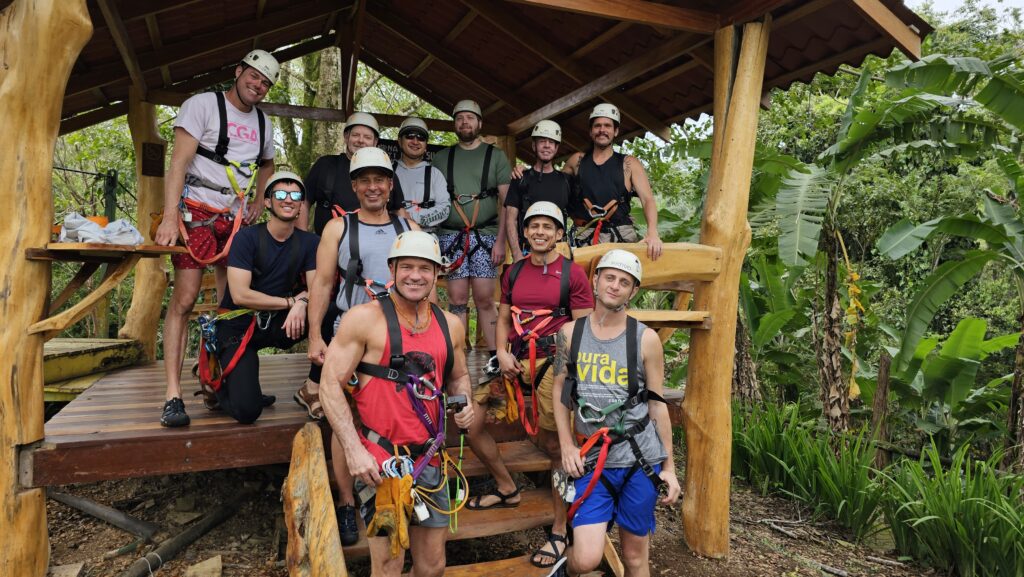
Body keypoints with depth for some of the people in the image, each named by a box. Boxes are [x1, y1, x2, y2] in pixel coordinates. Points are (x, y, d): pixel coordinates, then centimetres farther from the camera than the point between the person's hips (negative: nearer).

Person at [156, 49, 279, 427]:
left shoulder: (262, 122, 15)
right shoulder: (203, 105, -4)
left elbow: (267, 165, 33)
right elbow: (179, 163, -12)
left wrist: (260, 203, 17)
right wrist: (169, 218, -21)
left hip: (236, 219, 6)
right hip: (197, 212, -6)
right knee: (184, 300, -12)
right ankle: (173, 396, -10)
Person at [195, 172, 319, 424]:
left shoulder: (308, 242, 2)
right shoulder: (247, 237, -10)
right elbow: (240, 295, -17)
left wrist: (302, 302, -29)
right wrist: (292, 301, -17)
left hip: (277, 323, 4)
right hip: (238, 324, -3)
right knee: (247, 411, -20)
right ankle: (217, 384, 15)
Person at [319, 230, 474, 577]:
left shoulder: (451, 325, 7)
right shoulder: (364, 318, -9)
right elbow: (331, 384, -10)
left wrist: (465, 404, 0)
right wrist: (353, 449, -18)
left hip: (430, 459, 5)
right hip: (380, 462, -5)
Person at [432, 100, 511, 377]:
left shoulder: (496, 156, 9)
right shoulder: (441, 157, 15)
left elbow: (505, 201, 4)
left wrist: (500, 240, -5)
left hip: (486, 235, -1)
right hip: (451, 235, 2)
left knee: (484, 299, -5)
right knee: (457, 300, 1)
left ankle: (495, 356, 4)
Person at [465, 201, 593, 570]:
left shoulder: (573, 273, -1)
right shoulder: (514, 272, 15)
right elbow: (503, 318, 17)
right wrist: (502, 353, 0)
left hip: (552, 362, -6)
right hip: (514, 361, 6)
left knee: (554, 446, -2)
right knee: (470, 421, 4)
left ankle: (559, 530, 15)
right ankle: (507, 489, 25)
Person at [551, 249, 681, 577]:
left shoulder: (646, 339, -2)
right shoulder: (570, 333, 2)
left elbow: (657, 403, 3)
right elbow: (560, 390, 9)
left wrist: (669, 466, 4)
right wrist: (566, 445, -1)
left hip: (641, 458, 0)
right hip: (592, 459, 0)